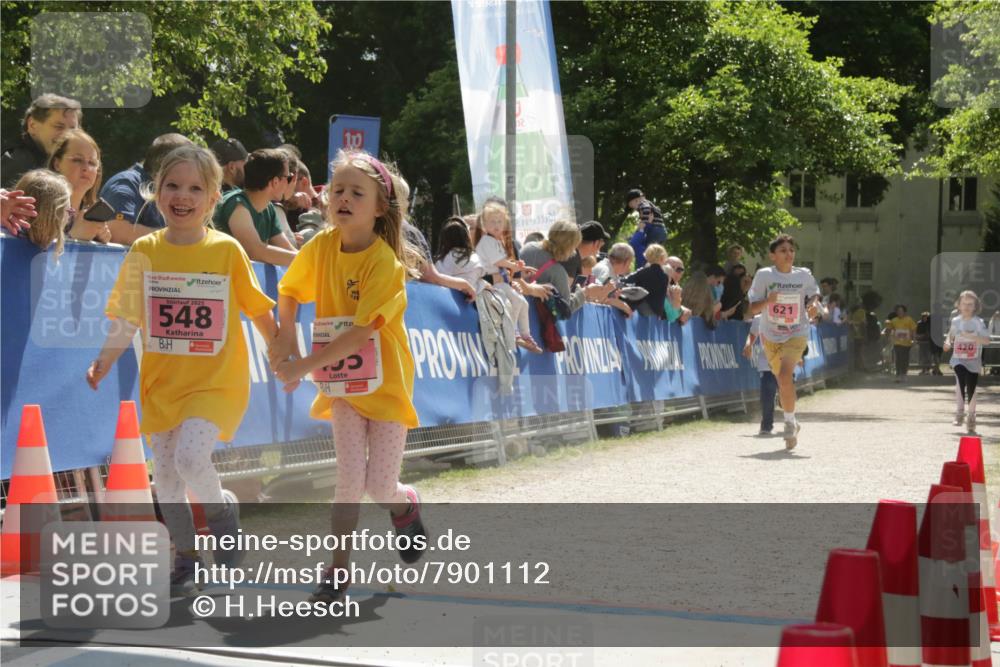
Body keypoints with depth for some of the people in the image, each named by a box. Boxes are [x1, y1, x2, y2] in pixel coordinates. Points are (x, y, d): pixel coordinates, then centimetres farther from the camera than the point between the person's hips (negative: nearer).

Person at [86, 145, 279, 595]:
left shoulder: (227, 250, -6)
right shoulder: (144, 251, 0)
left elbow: (259, 312, 2)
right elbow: (127, 318, 3)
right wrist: (104, 361, -10)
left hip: (215, 381, -4)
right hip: (161, 381, 4)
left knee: (191, 457, -24)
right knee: (164, 475, 8)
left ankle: (222, 517, 7)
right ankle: (186, 559, 28)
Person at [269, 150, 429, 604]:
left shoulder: (385, 262, -21)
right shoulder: (321, 246, -6)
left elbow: (361, 331, -27)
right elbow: (289, 292, 11)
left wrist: (303, 366, -28)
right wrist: (285, 337, -5)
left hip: (386, 383, -3)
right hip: (342, 384, 3)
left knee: (380, 487, -4)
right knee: (350, 479, -7)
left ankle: (405, 505, 33)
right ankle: (338, 570, 9)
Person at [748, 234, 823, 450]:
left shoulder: (804, 275, -5)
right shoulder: (764, 275, -8)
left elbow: (813, 294, 13)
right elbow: (753, 308, -6)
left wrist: (814, 305, -10)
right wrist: (768, 300, -26)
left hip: (797, 334, -2)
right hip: (770, 335, 2)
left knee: (785, 375, -23)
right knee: (782, 380, 14)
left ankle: (790, 422, -10)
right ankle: (792, 423, 36)